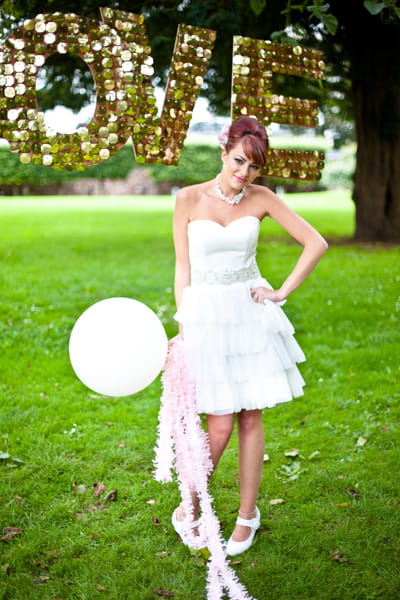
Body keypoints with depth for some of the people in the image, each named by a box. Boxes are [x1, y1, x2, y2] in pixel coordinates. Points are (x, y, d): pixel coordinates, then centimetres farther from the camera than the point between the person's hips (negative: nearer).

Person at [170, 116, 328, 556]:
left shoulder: (261, 199, 0)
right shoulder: (190, 198, -3)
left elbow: (316, 243, 3)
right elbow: (182, 268, 0)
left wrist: (283, 292, -3)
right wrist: (183, 330, -2)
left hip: (251, 314, 2)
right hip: (205, 316, -2)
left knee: (250, 419, 5)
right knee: (220, 425, -3)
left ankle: (247, 514, 22)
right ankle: (189, 505, 21)